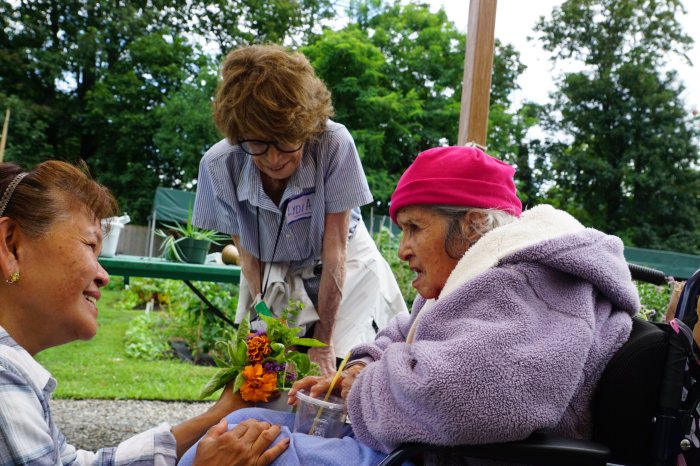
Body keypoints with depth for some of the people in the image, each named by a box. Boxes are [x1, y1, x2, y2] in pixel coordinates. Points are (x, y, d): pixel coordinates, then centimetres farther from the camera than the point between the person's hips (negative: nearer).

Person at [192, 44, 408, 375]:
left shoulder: (334, 143, -29)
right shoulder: (219, 165, -22)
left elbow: (335, 248, -23)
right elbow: (248, 256, -13)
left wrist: (324, 340, -20)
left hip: (343, 272, -1)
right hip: (272, 277, 2)